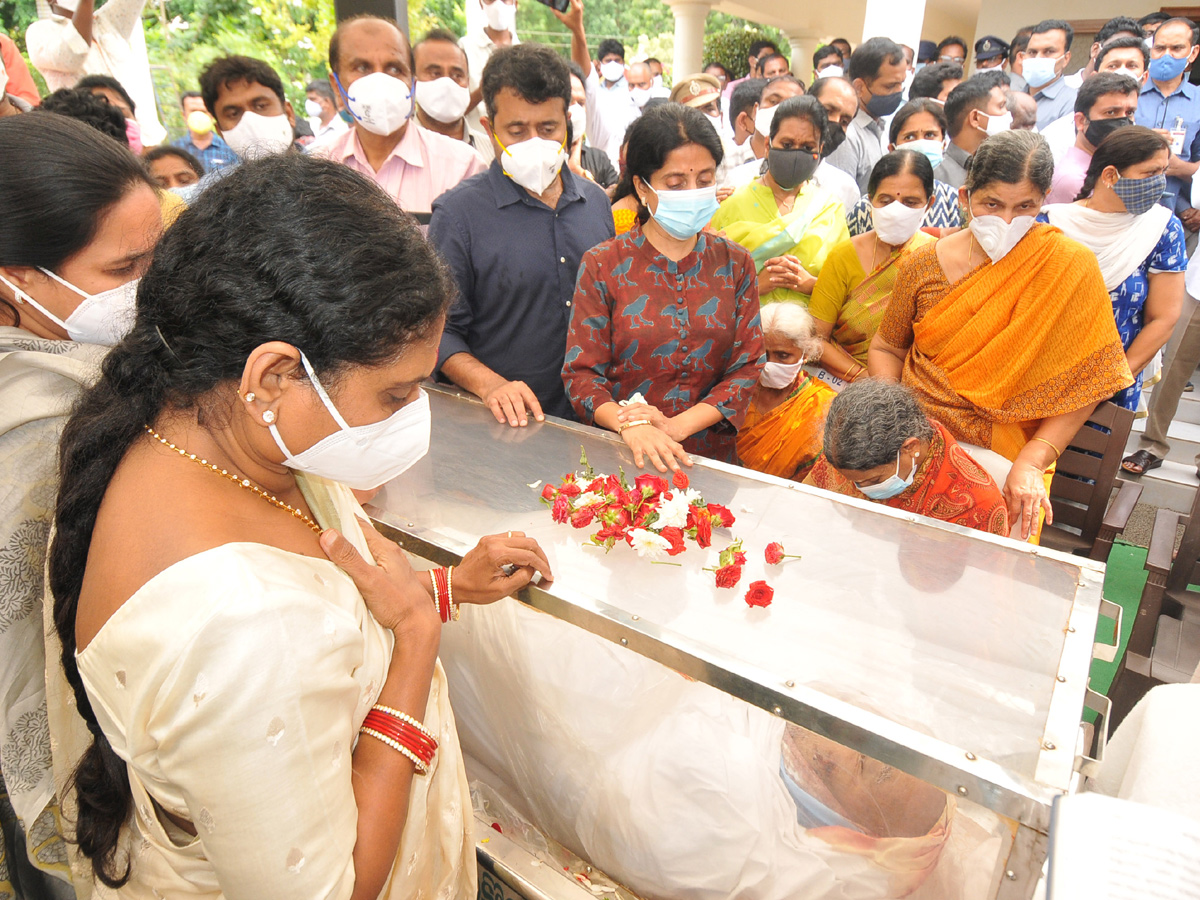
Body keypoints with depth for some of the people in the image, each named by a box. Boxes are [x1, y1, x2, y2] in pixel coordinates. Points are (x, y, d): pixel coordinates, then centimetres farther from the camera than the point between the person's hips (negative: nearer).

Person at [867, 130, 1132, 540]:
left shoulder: (1071, 266, -6)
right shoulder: (924, 264, 1)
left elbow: (1082, 384, -5)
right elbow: (887, 347, 12)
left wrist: (1031, 462, -16)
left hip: (1002, 449, -2)